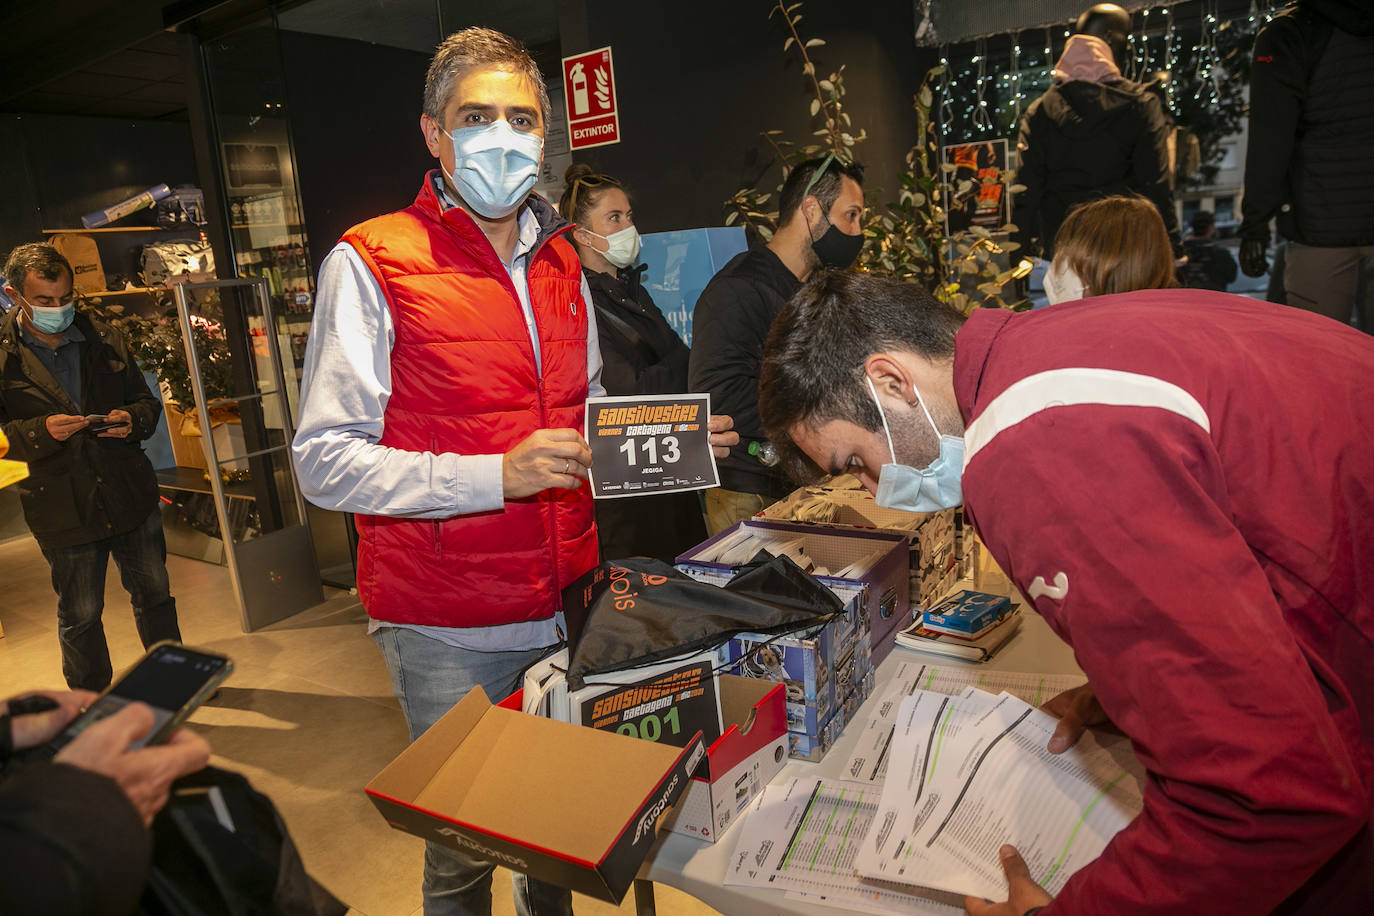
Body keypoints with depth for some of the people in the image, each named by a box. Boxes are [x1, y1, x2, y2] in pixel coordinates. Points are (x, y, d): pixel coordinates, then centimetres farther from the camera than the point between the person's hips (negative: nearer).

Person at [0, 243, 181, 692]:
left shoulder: (104, 339, 6)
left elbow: (146, 399, 13)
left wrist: (133, 419, -9)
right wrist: (41, 432, -22)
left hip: (132, 496, 3)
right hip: (63, 511, -3)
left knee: (154, 593, 15)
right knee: (79, 614, 11)